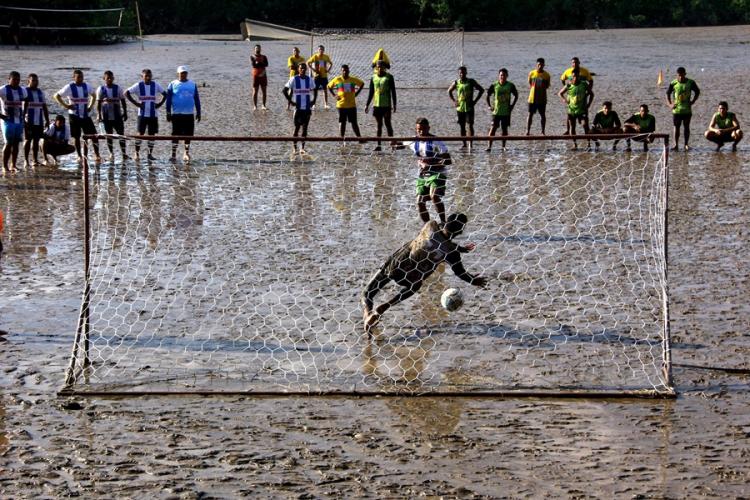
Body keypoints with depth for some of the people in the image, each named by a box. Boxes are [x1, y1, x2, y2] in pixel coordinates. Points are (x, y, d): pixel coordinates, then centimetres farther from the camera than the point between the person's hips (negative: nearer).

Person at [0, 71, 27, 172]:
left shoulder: (22, 90, 9)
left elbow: (26, 102, 26)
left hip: (19, 121, 5)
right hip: (8, 121, -5)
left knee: (16, 143, 5)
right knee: (9, 143, -6)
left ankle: (13, 165, 12)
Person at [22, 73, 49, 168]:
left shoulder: (40, 92, 15)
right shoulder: (25, 91, -4)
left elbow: (44, 107, 18)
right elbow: (22, 106, -11)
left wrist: (47, 120, 15)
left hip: (39, 121, 6)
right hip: (29, 121, -5)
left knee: (36, 140, 7)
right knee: (28, 140, -2)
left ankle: (35, 160, 11)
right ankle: (26, 160, 3)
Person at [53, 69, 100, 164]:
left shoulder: (86, 86, 6)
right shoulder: (69, 87, -7)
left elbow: (93, 95, 24)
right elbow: (56, 96, -4)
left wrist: (91, 106, 10)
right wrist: (65, 105, -12)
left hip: (85, 114, 3)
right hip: (74, 115, -3)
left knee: (93, 134, -5)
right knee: (76, 137, 3)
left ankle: (97, 155, 0)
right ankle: (80, 156, 12)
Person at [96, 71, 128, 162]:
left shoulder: (118, 88, 2)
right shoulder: (101, 89, 1)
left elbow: (123, 101, 7)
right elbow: (98, 103, 3)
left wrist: (125, 112, 2)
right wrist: (98, 115, -5)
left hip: (117, 116, 0)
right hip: (106, 117, 0)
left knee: (121, 134, -4)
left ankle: (124, 154, -2)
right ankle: (111, 154, 14)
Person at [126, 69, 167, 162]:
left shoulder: (156, 85, 6)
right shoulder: (138, 85, -2)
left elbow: (165, 94, 17)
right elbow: (127, 93, -2)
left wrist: (160, 103, 2)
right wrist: (135, 103, -8)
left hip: (153, 114, 3)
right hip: (142, 114, -3)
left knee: (152, 134, 4)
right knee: (140, 134, -5)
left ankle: (150, 154, 11)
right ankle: (137, 153, 0)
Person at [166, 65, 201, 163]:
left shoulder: (193, 84, 9)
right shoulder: (172, 84, 3)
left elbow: (197, 99, 12)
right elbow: (168, 99, 2)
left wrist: (198, 112, 8)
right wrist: (168, 113, -3)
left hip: (189, 114, 2)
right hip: (176, 114, -2)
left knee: (188, 135, 5)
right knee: (175, 134, -3)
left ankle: (186, 154, 14)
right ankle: (174, 154, 1)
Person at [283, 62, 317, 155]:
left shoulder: (310, 80, 4)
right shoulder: (294, 79, -6)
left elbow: (315, 90, 20)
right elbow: (285, 90, -5)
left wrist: (313, 100, 7)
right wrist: (290, 101, -9)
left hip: (307, 108, 3)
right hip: (298, 107, -3)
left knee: (305, 127, 4)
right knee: (297, 127, -1)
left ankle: (302, 147, 8)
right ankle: (294, 147, 7)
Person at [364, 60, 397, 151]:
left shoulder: (389, 77, -3)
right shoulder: (373, 78, 7)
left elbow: (393, 91, -1)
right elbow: (371, 93, 12)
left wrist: (394, 104, -6)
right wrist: (367, 105, 9)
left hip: (386, 105, -3)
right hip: (376, 105, 3)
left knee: (388, 123, -1)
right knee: (379, 125, 7)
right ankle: (378, 144, 9)